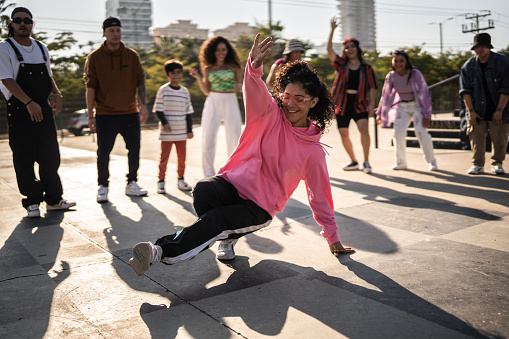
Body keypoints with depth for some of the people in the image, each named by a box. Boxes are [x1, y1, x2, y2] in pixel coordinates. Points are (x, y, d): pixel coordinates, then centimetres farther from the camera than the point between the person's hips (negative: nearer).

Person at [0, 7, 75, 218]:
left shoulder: (41, 48, 14)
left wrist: (57, 94, 0)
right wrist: (29, 103, -21)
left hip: (43, 108, 5)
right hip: (19, 110, -5)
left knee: (51, 155, 6)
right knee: (24, 159, -1)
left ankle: (53, 199, 16)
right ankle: (32, 202, 9)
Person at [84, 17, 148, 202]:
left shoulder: (132, 55, 6)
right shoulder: (95, 57, -1)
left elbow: (140, 81, 9)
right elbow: (91, 87, -3)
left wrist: (143, 105, -1)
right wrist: (90, 115, -6)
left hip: (130, 113, 3)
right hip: (105, 114, -2)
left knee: (134, 149, 7)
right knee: (103, 152, 0)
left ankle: (132, 183, 21)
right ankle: (103, 187, 15)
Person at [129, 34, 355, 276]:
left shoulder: (313, 152, -1)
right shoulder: (271, 114, -1)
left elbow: (320, 197, 9)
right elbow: (256, 93, -24)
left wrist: (332, 238, 14)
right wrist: (255, 66, -47)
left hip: (259, 208, -2)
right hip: (233, 182, 2)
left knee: (215, 219, -30)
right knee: (203, 190, -32)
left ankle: (161, 251, -24)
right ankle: (227, 235, -8)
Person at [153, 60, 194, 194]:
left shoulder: (185, 91, 9)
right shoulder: (163, 90, -1)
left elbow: (188, 111, 12)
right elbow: (158, 109, -2)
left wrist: (189, 129, 8)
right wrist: (164, 122, -16)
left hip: (182, 132, 3)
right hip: (167, 132, -3)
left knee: (182, 157, 8)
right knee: (164, 157, 1)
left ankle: (180, 180, 22)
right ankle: (161, 181, 10)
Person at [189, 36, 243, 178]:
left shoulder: (233, 66, 8)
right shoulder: (208, 69, 10)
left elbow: (241, 86, 6)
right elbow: (207, 91, 9)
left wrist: (239, 87, -16)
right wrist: (198, 78, -5)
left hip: (231, 102, -1)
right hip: (213, 102, 1)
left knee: (234, 137, -5)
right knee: (208, 138, -2)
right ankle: (209, 174, 8)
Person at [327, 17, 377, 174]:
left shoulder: (366, 68, 6)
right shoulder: (341, 65, 6)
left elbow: (372, 87, 5)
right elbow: (329, 49, -6)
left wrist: (371, 104, -6)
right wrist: (332, 30, -14)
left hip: (359, 103, -2)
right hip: (342, 103, 2)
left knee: (364, 129, -21)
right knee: (344, 134, 4)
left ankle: (366, 162, -12)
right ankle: (353, 161, 21)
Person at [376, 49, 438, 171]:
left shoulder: (415, 74, -19)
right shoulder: (391, 76, -7)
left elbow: (424, 94, -16)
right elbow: (385, 95, 5)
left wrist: (426, 115, -18)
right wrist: (380, 114, 6)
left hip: (417, 105, -3)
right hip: (402, 107, 4)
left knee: (421, 132, -16)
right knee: (398, 133, -7)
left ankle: (432, 162, 0)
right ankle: (400, 162, 10)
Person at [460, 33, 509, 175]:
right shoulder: (468, 66, 1)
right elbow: (465, 91, -1)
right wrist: (471, 111, -9)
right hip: (477, 111, 1)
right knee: (476, 138, -2)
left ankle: (497, 164, 17)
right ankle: (478, 165, 12)